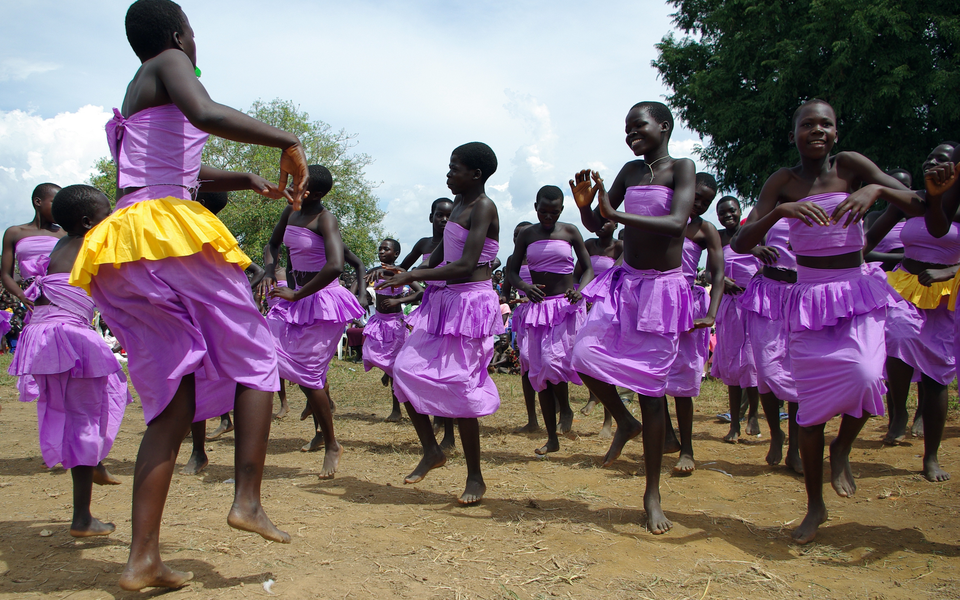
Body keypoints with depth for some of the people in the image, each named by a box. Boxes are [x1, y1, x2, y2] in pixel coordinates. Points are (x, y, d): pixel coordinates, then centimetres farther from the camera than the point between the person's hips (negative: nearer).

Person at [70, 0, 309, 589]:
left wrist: (246, 179, 28)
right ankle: (247, 499, -4)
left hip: (123, 251, 8)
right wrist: (287, 142, -11)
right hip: (169, 228, -8)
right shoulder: (169, 65, 4)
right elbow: (205, 113, -19)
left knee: (175, 401, 5)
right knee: (253, 357, 6)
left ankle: (143, 559, 1)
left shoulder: (136, 91, 31)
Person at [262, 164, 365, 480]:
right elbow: (272, 244, 22)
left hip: (324, 299, -8)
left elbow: (335, 266, -32)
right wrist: (270, 269, 0)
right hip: (298, 298, 8)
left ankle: (331, 445, 11)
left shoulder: (325, 219, -18)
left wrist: (296, 295, -24)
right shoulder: (290, 211, 6)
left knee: (308, 375, -6)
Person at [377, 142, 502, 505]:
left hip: (470, 301, -9)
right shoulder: (458, 205, 15)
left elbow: (466, 265, -23)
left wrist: (413, 276, -21)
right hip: (441, 298, 9)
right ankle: (431, 451, 17)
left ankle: (475, 477, 7)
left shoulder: (483, 207, -12)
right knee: (407, 369, 1)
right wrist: (405, 275, 11)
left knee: (458, 386, -7)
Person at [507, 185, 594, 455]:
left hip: (566, 306, -3)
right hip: (537, 306, 3)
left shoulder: (570, 231, 1)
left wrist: (579, 291, -18)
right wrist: (525, 286, -16)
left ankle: (565, 406, 12)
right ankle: (552, 438, 14)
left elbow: (588, 269, 3)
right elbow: (511, 272, 6)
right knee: (540, 372, 3)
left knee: (554, 360, -22)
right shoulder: (527, 235, 5)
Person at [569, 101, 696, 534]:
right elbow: (594, 225, 11)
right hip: (624, 282, 5)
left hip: (662, 288, -5)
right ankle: (625, 423, 14)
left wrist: (617, 214, -29)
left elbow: (676, 223, -22)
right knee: (585, 353, -17)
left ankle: (652, 494, 12)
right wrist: (585, 204, -11)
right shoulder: (630, 171, 11)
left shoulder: (681, 168, -5)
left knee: (650, 390, -2)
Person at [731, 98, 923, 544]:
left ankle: (843, 448, 8)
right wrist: (780, 211, -26)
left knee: (865, 375, -26)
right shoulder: (783, 183, -1)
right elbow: (741, 244, -9)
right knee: (812, 403, 1)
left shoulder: (850, 166, -1)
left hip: (858, 293, 0)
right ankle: (815, 506, 18)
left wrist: (878, 189, -26)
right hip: (809, 298, 0)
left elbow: (920, 207, -7)